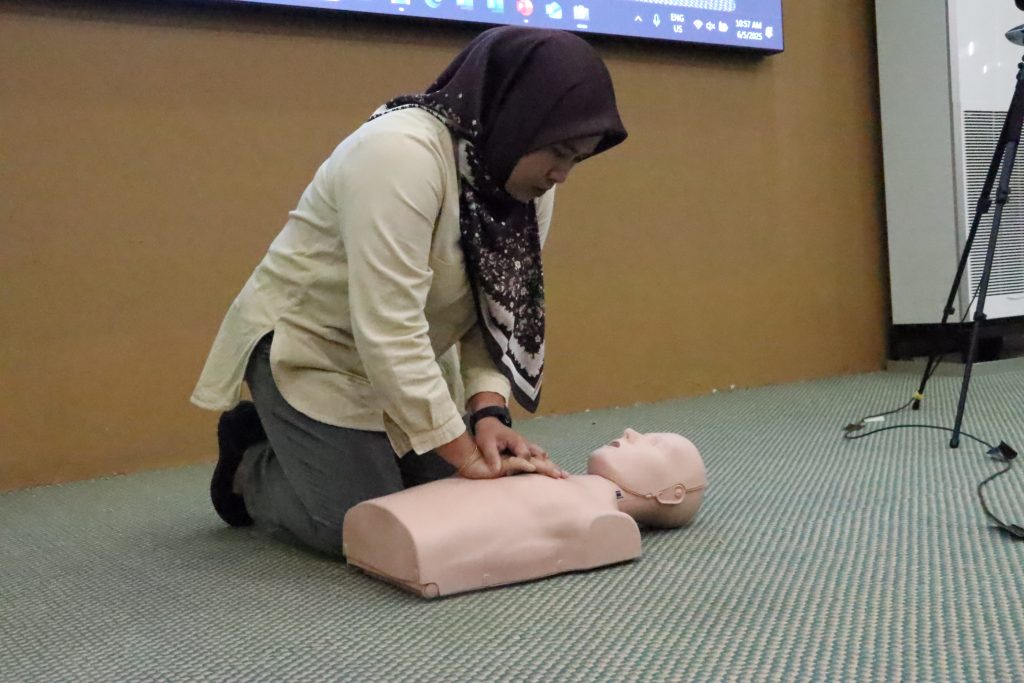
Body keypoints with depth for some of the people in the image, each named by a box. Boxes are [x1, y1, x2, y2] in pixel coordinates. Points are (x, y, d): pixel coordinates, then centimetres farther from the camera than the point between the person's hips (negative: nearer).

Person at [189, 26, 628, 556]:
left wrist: (488, 410, -20)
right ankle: (250, 465, 16)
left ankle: (291, 444, 24)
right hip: (309, 350, -8)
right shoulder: (401, 153, -31)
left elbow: (502, 311, -5)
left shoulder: (526, 180, -6)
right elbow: (388, 333, -34)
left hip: (407, 363, 8)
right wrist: (465, 455, -30)